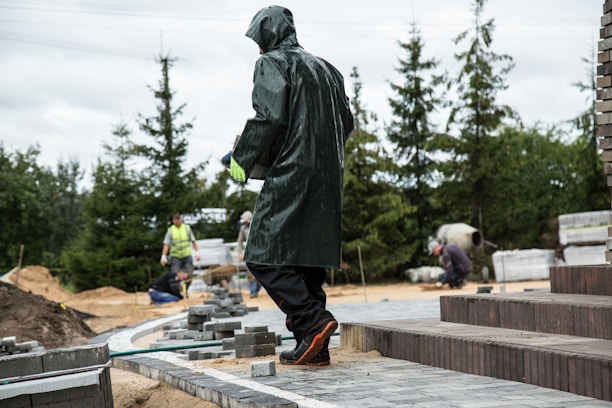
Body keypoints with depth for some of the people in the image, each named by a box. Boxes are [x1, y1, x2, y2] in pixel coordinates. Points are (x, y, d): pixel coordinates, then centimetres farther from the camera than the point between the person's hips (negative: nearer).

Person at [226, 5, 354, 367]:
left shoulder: (272, 63, -3)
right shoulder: (326, 69, 20)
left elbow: (269, 117, -15)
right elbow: (347, 123, 19)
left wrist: (242, 159, -5)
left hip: (290, 175, -8)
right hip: (328, 180, 8)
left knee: (264, 257, -5)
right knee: (309, 259, 10)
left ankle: (314, 320, -18)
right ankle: (315, 347, 7)